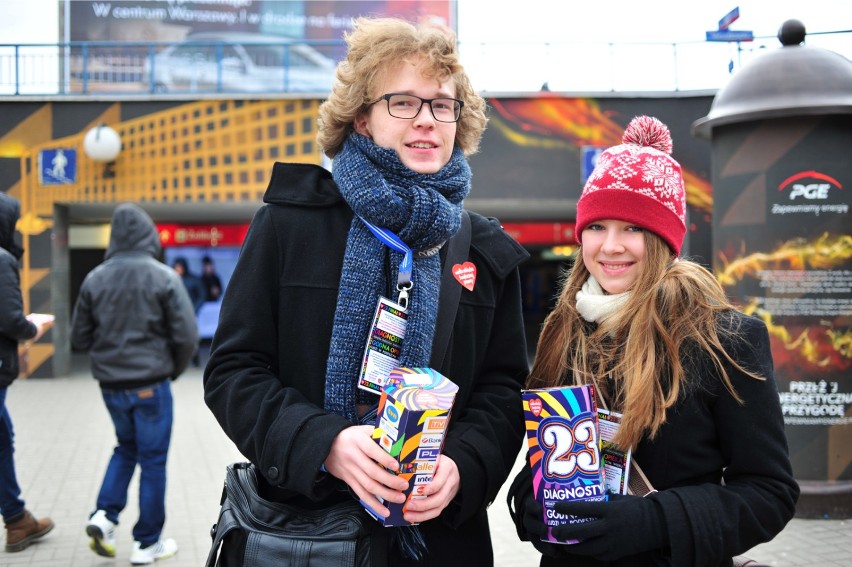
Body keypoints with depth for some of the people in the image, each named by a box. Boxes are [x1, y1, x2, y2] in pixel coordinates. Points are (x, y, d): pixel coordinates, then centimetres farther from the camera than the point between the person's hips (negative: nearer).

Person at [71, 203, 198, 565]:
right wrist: (175, 370, 6)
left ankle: (105, 515, 7)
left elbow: (80, 338, 5)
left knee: (126, 447, 24)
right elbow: (186, 335, -11)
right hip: (150, 383, -4)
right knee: (153, 460, 7)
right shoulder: (163, 277, -11)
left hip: (110, 383, 4)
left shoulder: (95, 279, 0)